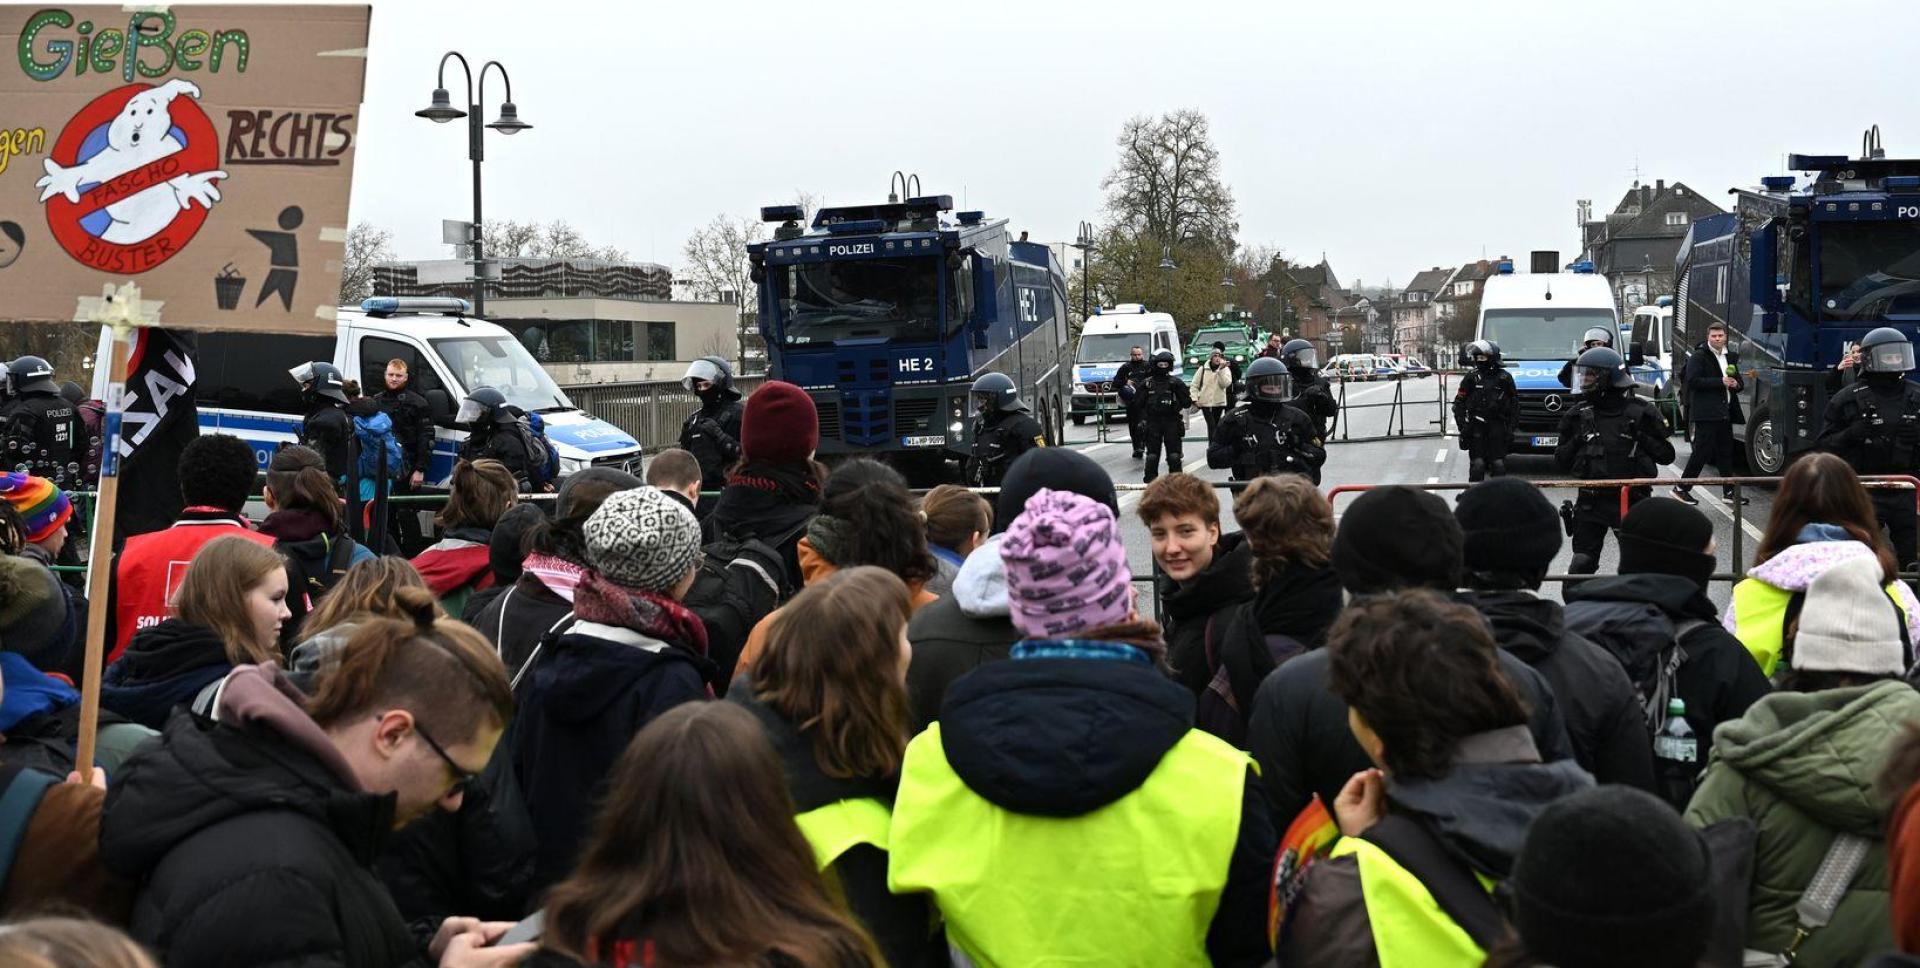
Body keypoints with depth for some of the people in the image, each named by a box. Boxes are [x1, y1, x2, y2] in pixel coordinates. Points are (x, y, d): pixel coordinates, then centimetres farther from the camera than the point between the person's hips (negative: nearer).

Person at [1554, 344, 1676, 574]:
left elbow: (1667, 455, 0)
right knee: (1581, 564, -2)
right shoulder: (1579, 415, 4)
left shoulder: (1641, 412, -3)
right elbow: (1561, 462, 6)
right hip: (1591, 502, 1)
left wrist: (1642, 439, -16)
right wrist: (1576, 442, -12)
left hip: (1632, 502, -1)